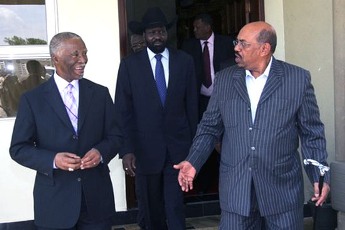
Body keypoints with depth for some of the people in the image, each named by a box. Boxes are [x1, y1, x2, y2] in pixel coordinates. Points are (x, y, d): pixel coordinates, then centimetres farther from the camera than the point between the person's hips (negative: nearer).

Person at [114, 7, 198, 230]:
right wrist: (126, 149, -9)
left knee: (175, 205, 0)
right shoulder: (130, 64, -1)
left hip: (178, 146, 0)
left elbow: (192, 105, 6)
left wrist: (193, 142, 7)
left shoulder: (185, 61, 2)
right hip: (145, 147, 0)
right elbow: (123, 111, -3)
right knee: (151, 208, 14)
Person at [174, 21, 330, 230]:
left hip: (282, 188, -1)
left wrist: (320, 175, -7)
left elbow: (312, 132, 1)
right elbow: (210, 127, 8)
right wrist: (193, 162, -4)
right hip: (235, 188, 2)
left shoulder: (298, 78, -2)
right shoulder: (225, 79, 5)